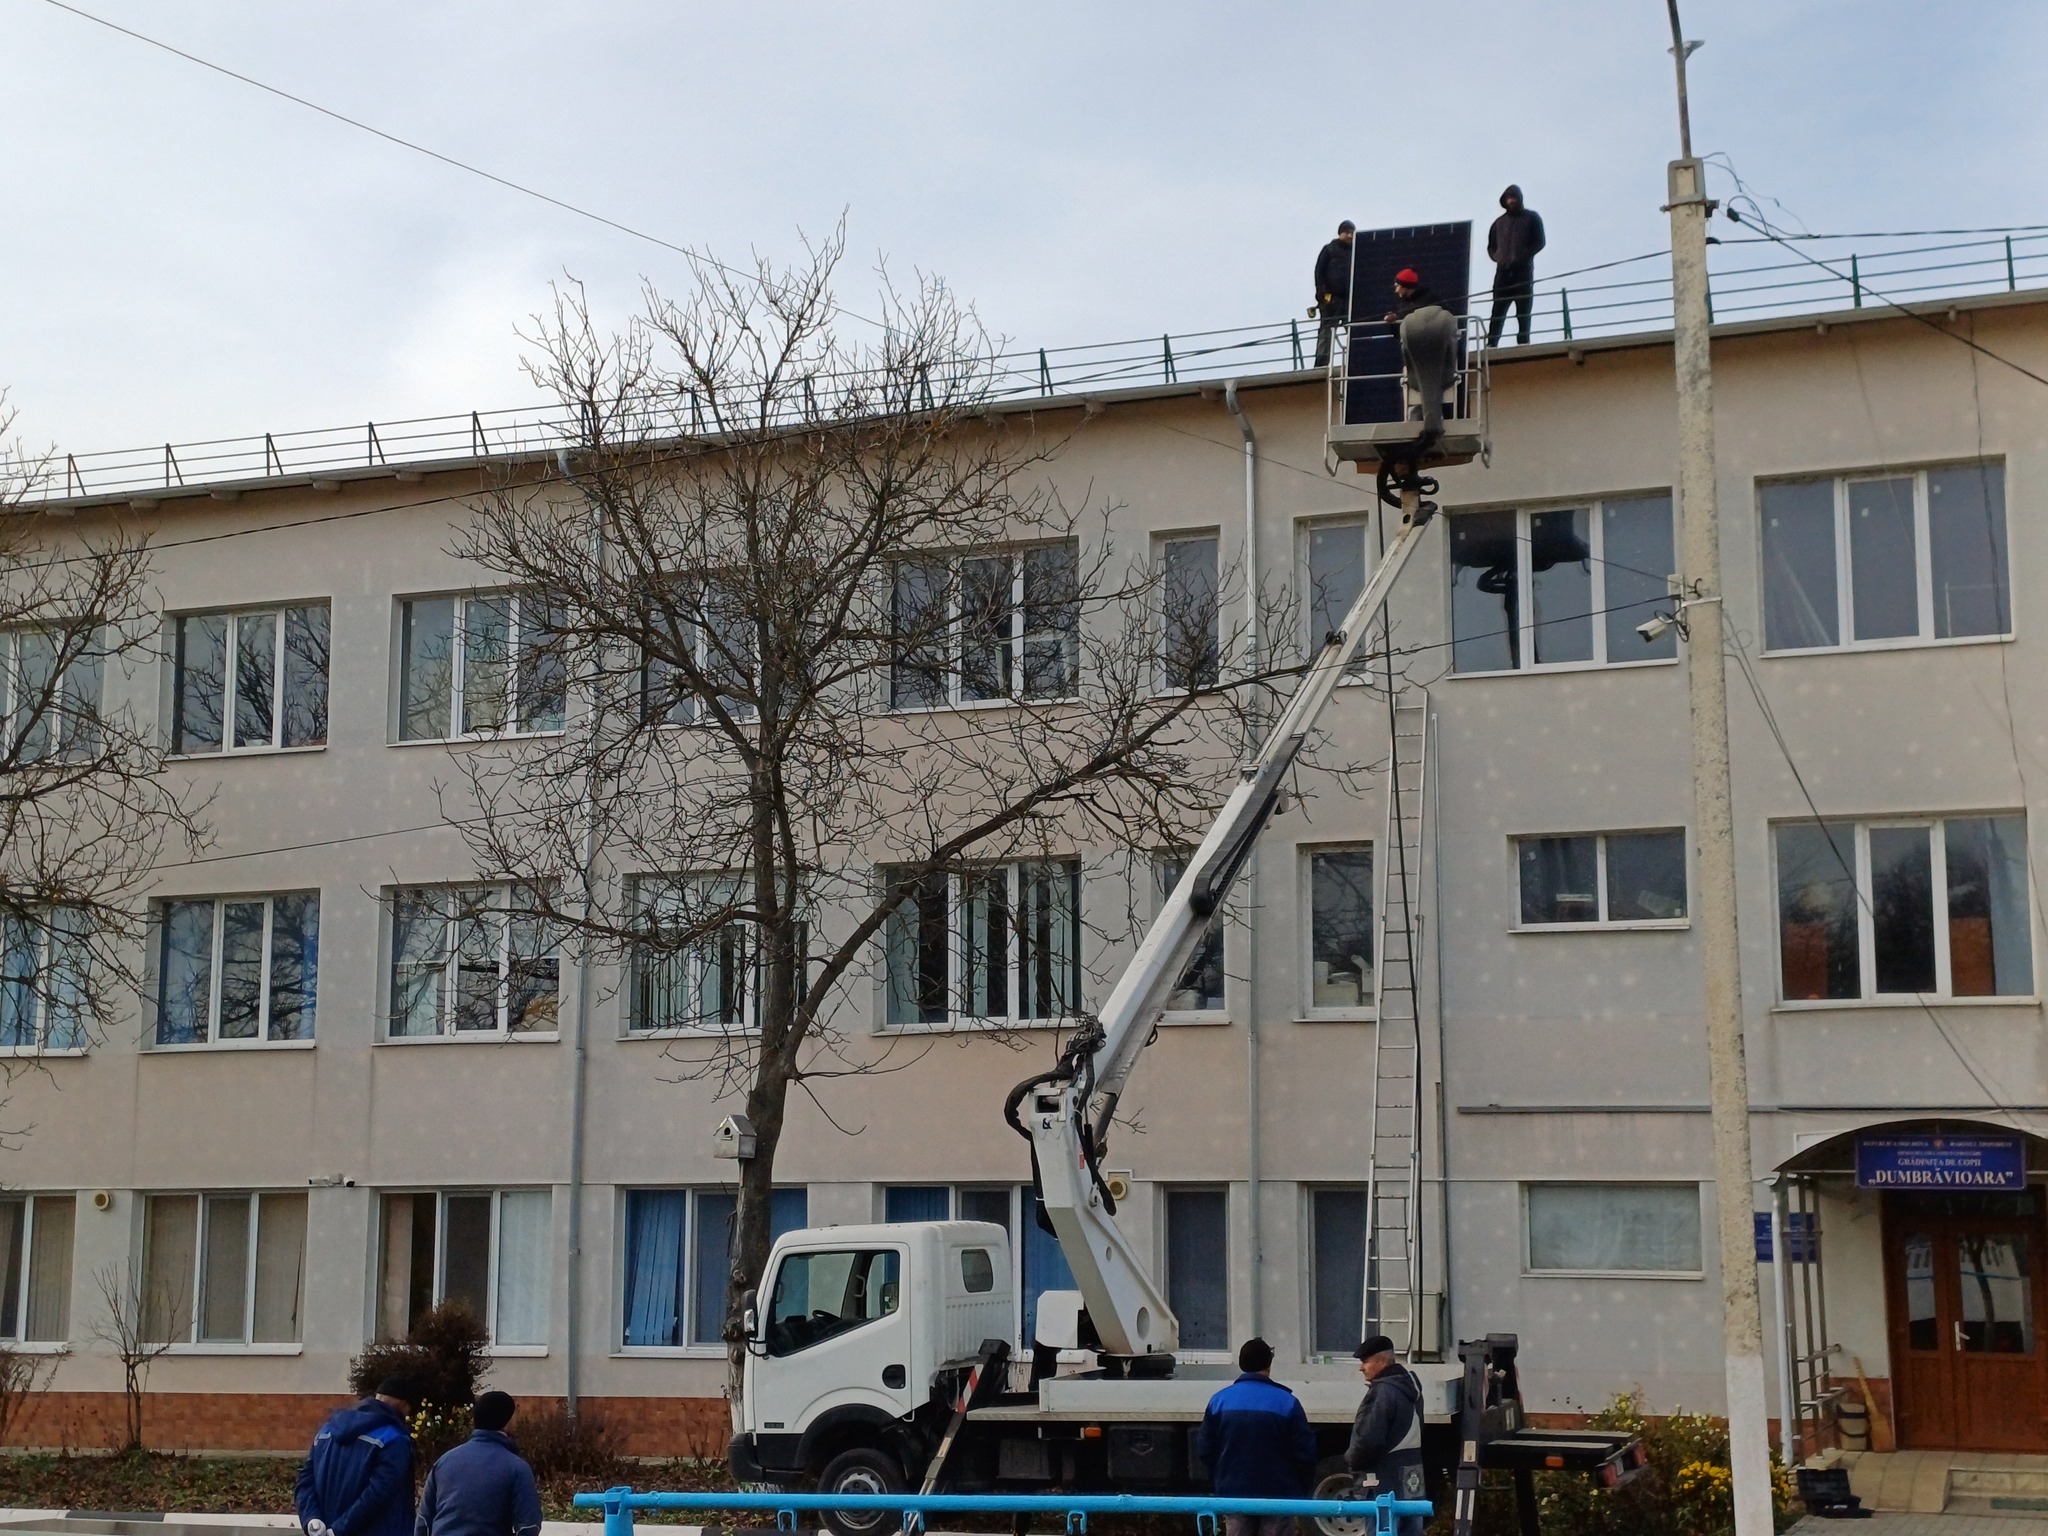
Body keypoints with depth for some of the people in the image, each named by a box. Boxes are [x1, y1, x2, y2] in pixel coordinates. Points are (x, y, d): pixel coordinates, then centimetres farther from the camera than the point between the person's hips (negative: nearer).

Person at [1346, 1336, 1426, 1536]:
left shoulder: (1383, 1392, -17)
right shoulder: (1410, 1387, 14)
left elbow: (1368, 1439, -22)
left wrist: (1351, 1459, -2)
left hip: (1386, 1486, -10)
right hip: (1412, 1484, 10)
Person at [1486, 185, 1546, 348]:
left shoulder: (1532, 217, 12)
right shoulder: (1499, 222, 21)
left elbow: (1539, 242, 4)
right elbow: (1491, 246, 22)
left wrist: (1523, 256, -10)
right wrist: (1497, 257, 0)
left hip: (1523, 270, -2)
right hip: (1503, 271, 2)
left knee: (1523, 310, -8)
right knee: (1498, 310, -6)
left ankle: (1523, 342, -12)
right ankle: (1491, 344, -13)